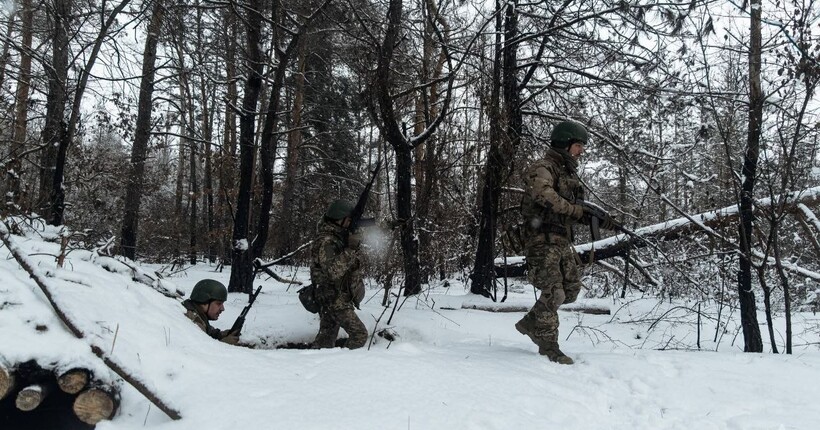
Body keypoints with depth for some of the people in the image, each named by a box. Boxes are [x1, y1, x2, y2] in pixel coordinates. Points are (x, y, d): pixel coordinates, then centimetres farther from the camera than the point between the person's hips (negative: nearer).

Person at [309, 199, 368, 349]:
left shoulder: (337, 237, 11)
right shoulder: (326, 241, -18)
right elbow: (334, 270, -30)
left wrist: (354, 244, 4)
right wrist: (350, 250, -28)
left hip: (333, 299, 10)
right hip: (335, 299, -10)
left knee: (326, 339, 13)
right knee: (359, 334, -9)